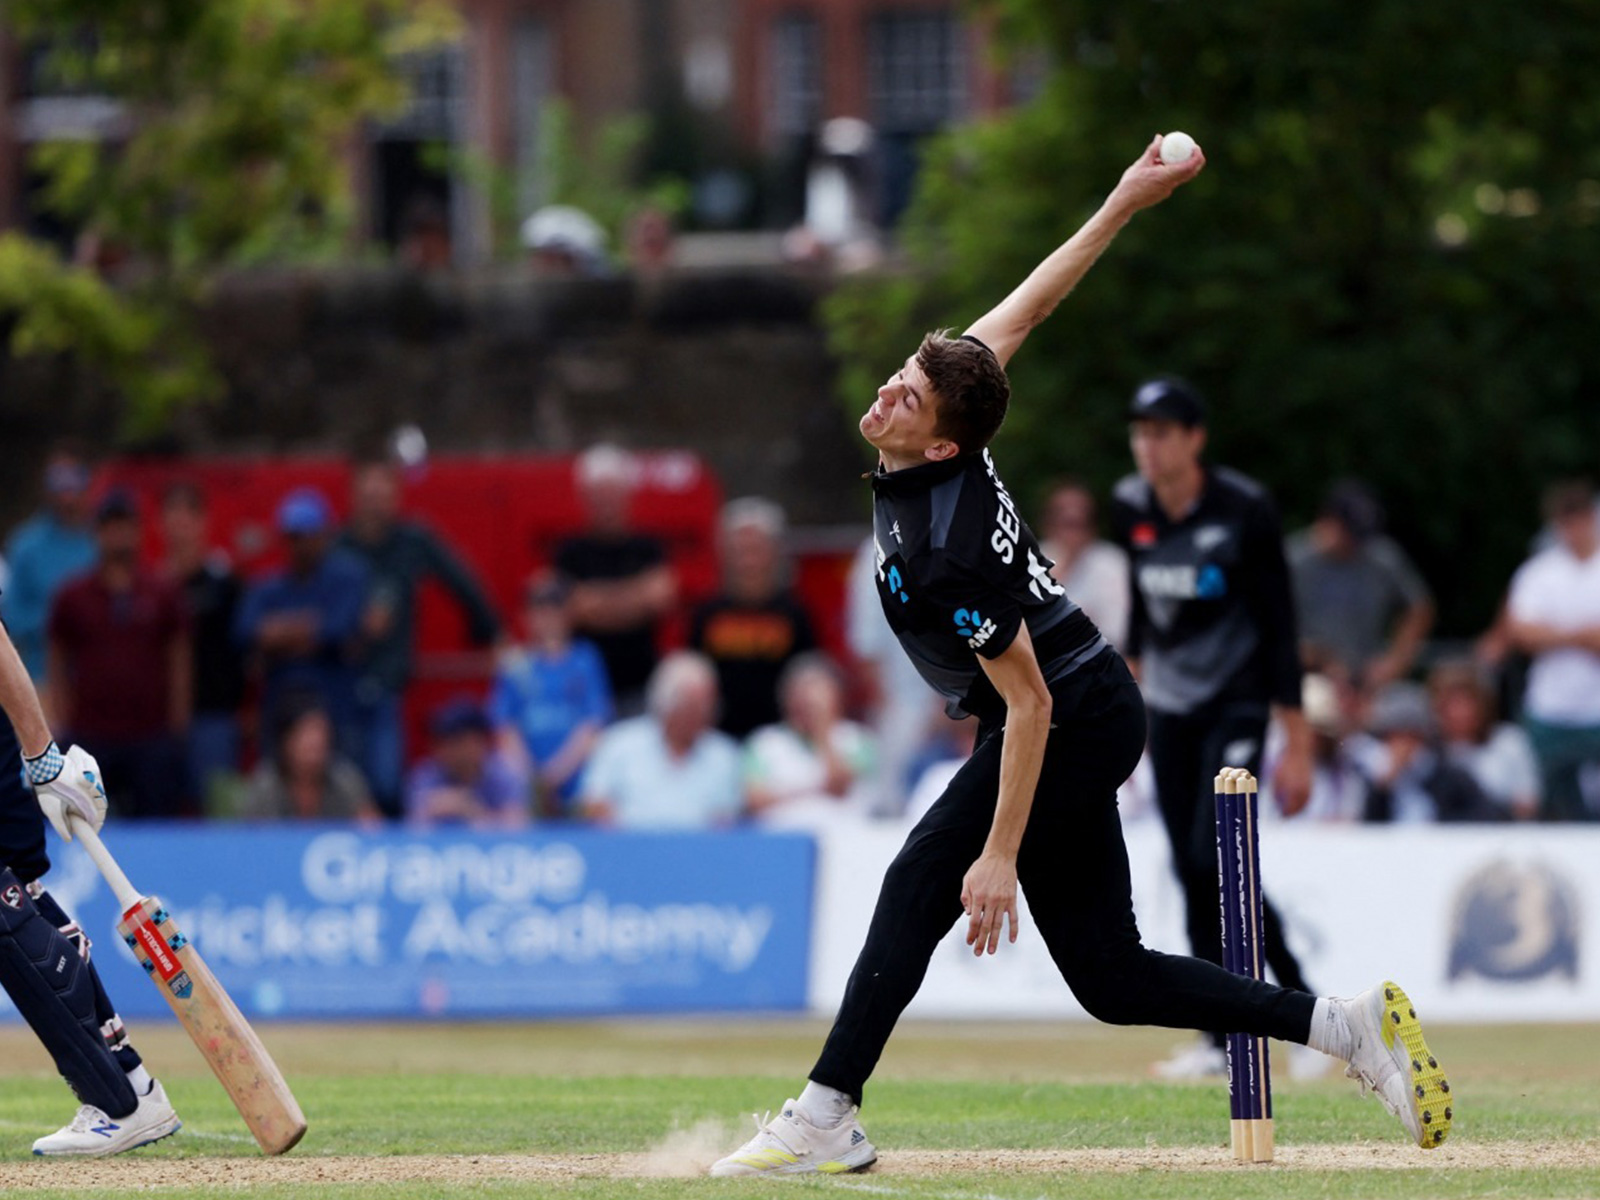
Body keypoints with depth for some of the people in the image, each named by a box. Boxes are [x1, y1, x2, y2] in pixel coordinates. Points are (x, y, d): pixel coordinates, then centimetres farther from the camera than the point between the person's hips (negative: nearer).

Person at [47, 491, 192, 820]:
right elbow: (57, 665, 10)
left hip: (152, 734, 0)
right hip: (91, 737, 0)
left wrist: (177, 727, 5)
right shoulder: (72, 598, 6)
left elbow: (180, 661, 9)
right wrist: (64, 726, 4)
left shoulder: (163, 593, 6)